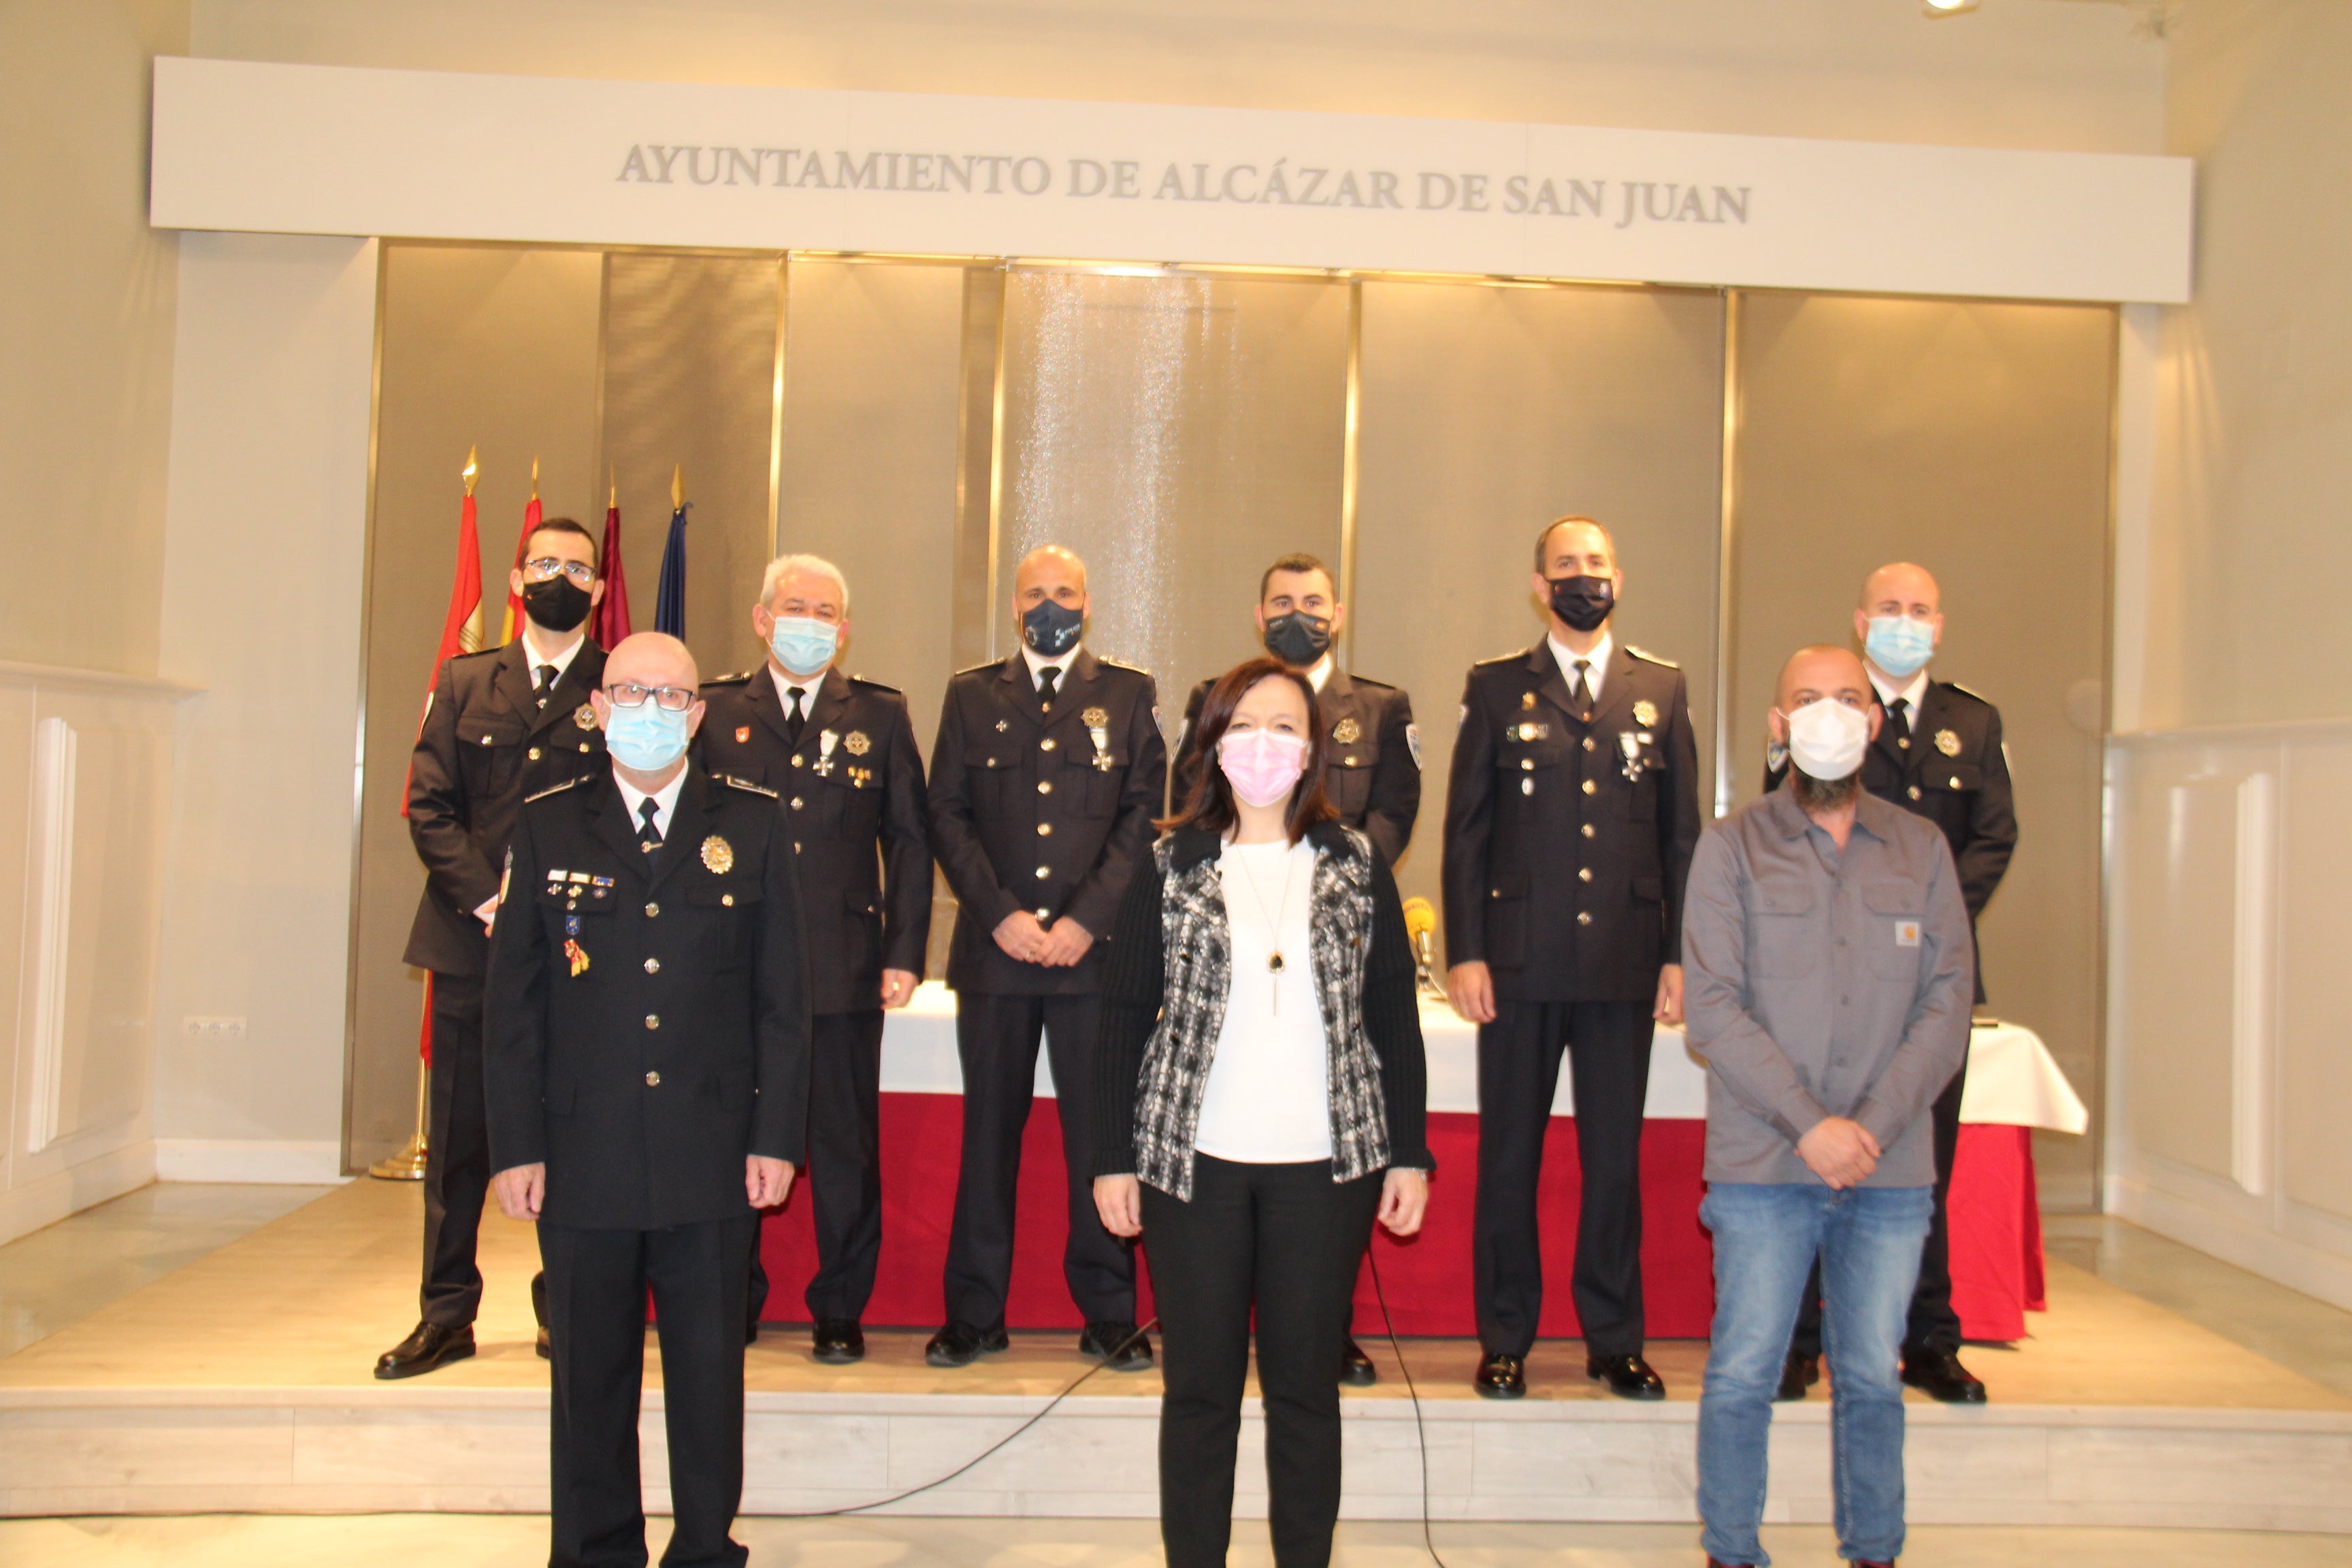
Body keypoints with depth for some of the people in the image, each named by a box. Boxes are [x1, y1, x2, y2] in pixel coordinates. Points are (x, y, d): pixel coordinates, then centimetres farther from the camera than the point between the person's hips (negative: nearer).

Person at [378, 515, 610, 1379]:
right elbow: (430, 807, 6)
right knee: (458, 1139, 8)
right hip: (473, 945, 2)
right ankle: (446, 1316, 19)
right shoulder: (465, 683, 12)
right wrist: (486, 901, -8)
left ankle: (565, 1307, 17)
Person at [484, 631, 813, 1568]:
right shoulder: (547, 828, 5)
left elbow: (782, 995, 3)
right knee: (589, 1373, 11)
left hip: (713, 1157, 0)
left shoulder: (752, 824, 4)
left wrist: (776, 1137, -2)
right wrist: (516, 1146, -1)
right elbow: (513, 1001, 5)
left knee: (709, 1369, 9)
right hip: (584, 1157, 1)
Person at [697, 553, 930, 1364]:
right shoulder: (716, 711, 7)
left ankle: (840, 1309, 19)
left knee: (847, 1145, 5)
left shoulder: (880, 715, 7)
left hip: (846, 968, 0)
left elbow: (910, 840, 6)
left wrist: (905, 952, -1)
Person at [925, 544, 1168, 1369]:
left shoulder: (1128, 695, 8)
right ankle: (975, 1313, 17)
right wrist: (1000, 913, -7)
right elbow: (948, 815, 6)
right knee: (989, 1132, 6)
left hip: (1095, 950, -1)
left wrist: (1087, 919, -8)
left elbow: (1144, 816, 2)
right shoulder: (971, 694, 12)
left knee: (1099, 1133, 2)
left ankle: (1110, 1315, 14)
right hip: (993, 952, 1)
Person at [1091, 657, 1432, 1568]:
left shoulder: (1356, 866, 5)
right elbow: (1125, 1016, 4)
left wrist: (1408, 1154, 3)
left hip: (1326, 1166, 1)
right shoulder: (1170, 867, 3)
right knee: (1199, 1384, 7)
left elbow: (1394, 1018, 7)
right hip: (1194, 1161, 0)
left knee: (1307, 1387, 8)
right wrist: (1113, 1158, 0)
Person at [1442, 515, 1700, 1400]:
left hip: (1625, 965, 1)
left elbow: (1682, 834, 10)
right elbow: (1465, 829, 3)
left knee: (1616, 1158, 7)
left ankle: (1615, 1342, 20)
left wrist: (1679, 956, 4)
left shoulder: (1661, 690, 10)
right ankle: (1505, 1342, 17)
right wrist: (1464, 952, -4)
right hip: (1521, 963, -1)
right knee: (1508, 1156, 5)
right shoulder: (1495, 689, 6)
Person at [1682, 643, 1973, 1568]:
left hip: (1892, 1170, 2)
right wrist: (1809, 1125, -13)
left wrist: (1874, 1125, -9)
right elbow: (1712, 1007, -6)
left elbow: (1948, 1003, 3)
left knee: (1873, 1379, 10)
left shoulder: (1922, 850, 10)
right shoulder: (1732, 847, 2)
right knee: (1742, 1376, 2)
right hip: (1763, 1168, -2)